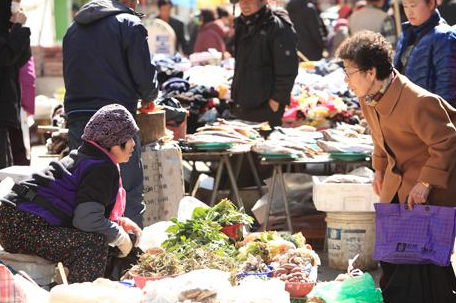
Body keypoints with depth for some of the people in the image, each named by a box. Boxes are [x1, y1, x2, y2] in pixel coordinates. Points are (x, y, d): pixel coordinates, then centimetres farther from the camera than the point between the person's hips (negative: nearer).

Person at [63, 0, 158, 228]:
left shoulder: (73, 29, 16)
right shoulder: (129, 25, -4)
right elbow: (145, 80, -6)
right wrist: (149, 95, 15)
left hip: (77, 124, 6)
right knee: (130, 200, -2)